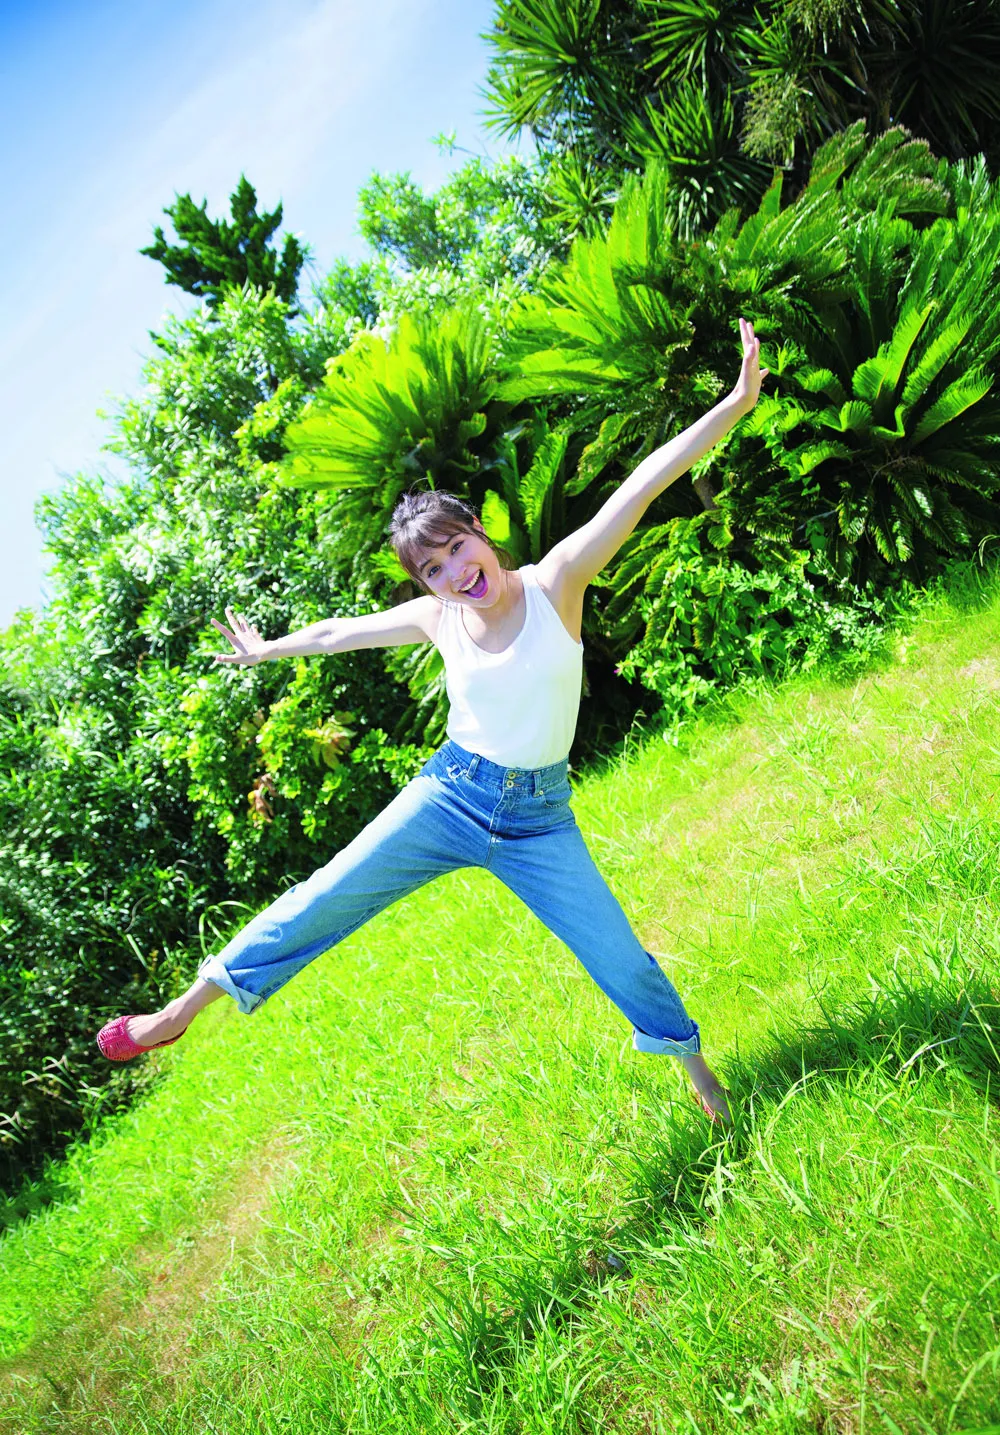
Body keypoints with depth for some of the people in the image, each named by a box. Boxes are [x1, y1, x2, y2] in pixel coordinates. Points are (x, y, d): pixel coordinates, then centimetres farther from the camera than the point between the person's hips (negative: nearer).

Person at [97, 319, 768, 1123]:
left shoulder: (556, 583, -13)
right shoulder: (436, 619, -4)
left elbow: (643, 486, -22)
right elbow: (341, 632, 14)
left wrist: (737, 401, -27)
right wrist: (268, 651, 29)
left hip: (540, 815, -1)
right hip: (450, 793, 2)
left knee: (618, 955, 2)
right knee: (328, 896, -3)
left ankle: (691, 1058, 32)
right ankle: (189, 1006, 11)